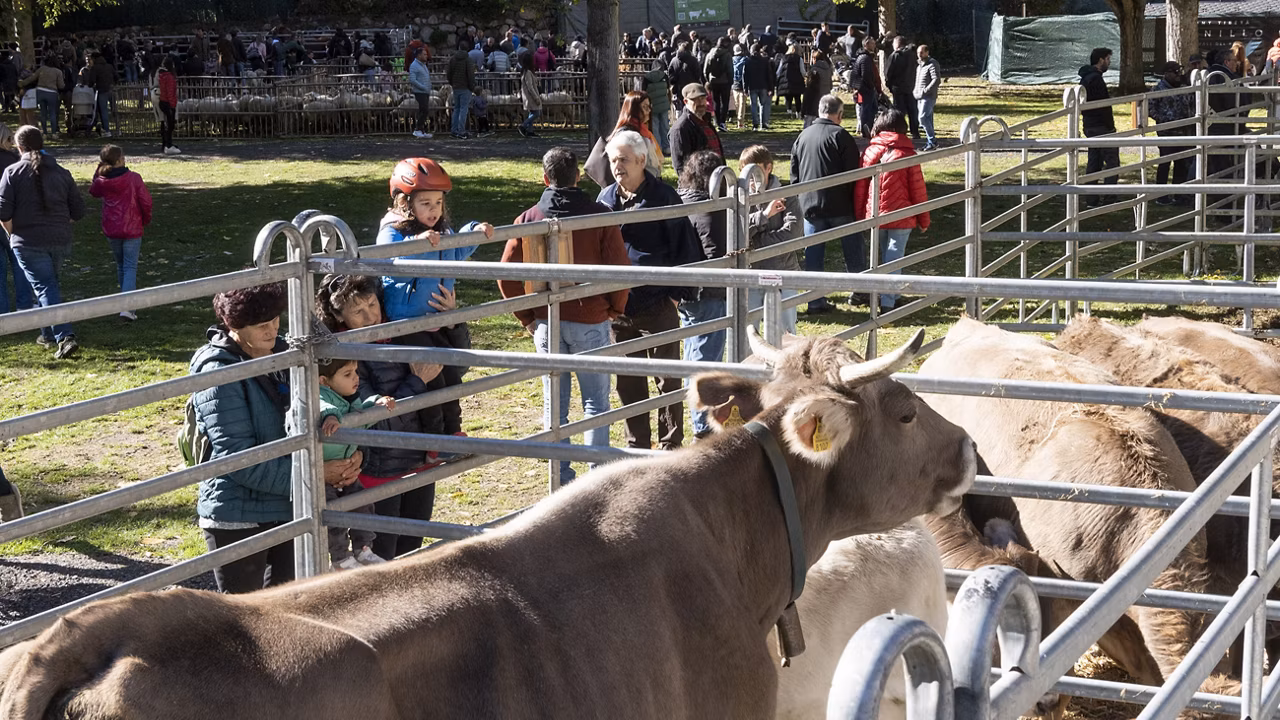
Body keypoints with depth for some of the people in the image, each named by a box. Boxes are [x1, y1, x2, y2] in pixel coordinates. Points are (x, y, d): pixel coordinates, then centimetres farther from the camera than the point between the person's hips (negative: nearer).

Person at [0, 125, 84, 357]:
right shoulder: (61, 173, 6)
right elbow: (78, 211, 6)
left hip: (28, 242, -4)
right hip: (60, 241, 4)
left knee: (45, 289, -5)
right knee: (51, 285, 21)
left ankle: (65, 337, -18)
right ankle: (48, 335, 32)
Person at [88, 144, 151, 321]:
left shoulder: (101, 181, -4)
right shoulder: (134, 178, -13)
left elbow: (93, 191, 20)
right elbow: (146, 201, -9)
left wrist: (98, 170, 10)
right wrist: (146, 220, 9)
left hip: (111, 230, 3)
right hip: (132, 229, -3)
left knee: (121, 265, 21)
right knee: (130, 267, 0)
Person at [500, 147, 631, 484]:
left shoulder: (528, 219, -1)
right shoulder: (599, 216, -7)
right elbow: (619, 268, -9)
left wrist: (527, 317, 8)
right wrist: (615, 309, 7)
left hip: (545, 323, 2)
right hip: (591, 321, -2)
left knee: (554, 402, 10)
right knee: (596, 400, 7)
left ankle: (561, 478, 13)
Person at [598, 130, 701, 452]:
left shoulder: (663, 196, -8)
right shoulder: (606, 197, 6)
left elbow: (685, 247, -7)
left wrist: (678, 291, -12)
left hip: (657, 304, -5)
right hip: (617, 305, 5)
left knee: (668, 378, 6)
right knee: (628, 382, 12)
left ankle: (671, 444, 16)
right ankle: (637, 444, 24)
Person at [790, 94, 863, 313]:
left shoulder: (803, 136, 7)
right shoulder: (840, 136, -10)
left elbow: (794, 173, 12)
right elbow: (854, 172, -11)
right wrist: (856, 201, -1)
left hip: (810, 205, 4)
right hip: (840, 205, -4)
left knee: (813, 254, 6)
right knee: (853, 251, 11)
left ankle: (816, 300, 4)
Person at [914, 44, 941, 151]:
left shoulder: (932, 64, -9)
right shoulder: (919, 65, 18)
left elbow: (937, 80, -19)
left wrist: (925, 90, -21)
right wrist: (915, 90, 14)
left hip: (928, 97, -9)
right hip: (919, 97, 9)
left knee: (923, 118, -18)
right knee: (927, 119, 10)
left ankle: (932, 141, -14)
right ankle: (930, 142, 13)